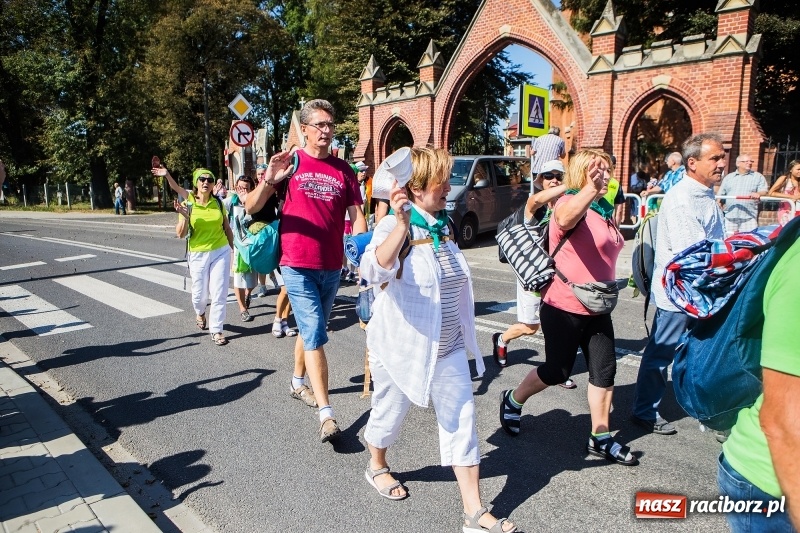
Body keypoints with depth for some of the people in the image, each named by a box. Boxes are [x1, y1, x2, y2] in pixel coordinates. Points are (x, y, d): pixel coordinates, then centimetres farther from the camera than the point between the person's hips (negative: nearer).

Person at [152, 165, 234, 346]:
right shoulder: (187, 204, -3)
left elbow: (227, 228, 10)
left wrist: (234, 249, 14)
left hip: (221, 252, 0)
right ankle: (200, 313, 45)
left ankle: (216, 330, 9)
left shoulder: (218, 203, 0)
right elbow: (180, 234, -7)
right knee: (200, 293, 11)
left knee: (219, 293, -3)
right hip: (198, 254, 0)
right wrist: (184, 217, -22)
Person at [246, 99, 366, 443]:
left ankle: (298, 382, 43)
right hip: (298, 265, -4)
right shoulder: (291, 162, -3)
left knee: (310, 329, 20)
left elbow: (357, 216, 5)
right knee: (315, 335, -8)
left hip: (332, 267, 4)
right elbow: (251, 207, -5)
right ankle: (327, 415, -4)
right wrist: (268, 181, -25)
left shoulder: (343, 170, 6)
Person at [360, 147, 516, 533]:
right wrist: (401, 223, -49)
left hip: (448, 347, 6)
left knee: (461, 422, 6)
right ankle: (376, 466, 47)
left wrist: (463, 333, 24)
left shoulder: (444, 226, 5)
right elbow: (375, 272, -40)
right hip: (402, 347, -6)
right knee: (390, 413, 16)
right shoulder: (393, 228, -18)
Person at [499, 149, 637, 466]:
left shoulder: (605, 210, 12)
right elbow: (565, 218, -43)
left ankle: (601, 438, 21)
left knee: (605, 370, 8)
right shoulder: (571, 203, -15)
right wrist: (591, 188, -59)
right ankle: (512, 401, 30)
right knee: (557, 371, 6)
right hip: (564, 307, -8)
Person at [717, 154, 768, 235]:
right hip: (729, 217, 2)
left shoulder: (758, 177, 11)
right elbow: (720, 195, 17)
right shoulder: (728, 177, 17)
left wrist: (758, 194, -24)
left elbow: (765, 191, 0)